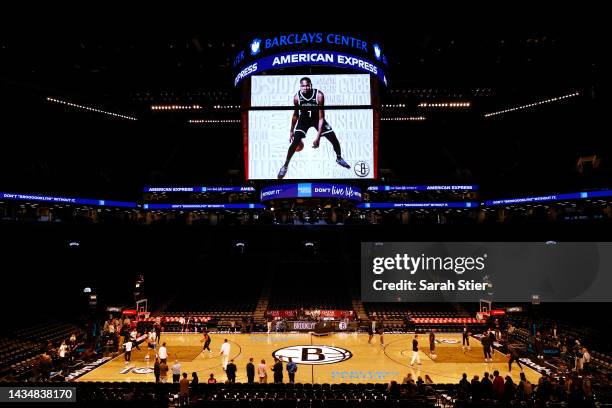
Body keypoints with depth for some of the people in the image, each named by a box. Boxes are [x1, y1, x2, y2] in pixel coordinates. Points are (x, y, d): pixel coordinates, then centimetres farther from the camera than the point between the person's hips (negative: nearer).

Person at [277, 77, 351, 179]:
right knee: (295, 142, -15)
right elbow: (295, 115, -5)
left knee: (334, 139, -2)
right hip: (304, 119, 0)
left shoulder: (319, 95, -30)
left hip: (317, 118, 0)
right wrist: (291, 131, 0)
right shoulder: (297, 97, -23)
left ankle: (339, 158, 28)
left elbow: (321, 117, -27)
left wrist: (318, 136, -33)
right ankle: (285, 166, 2)